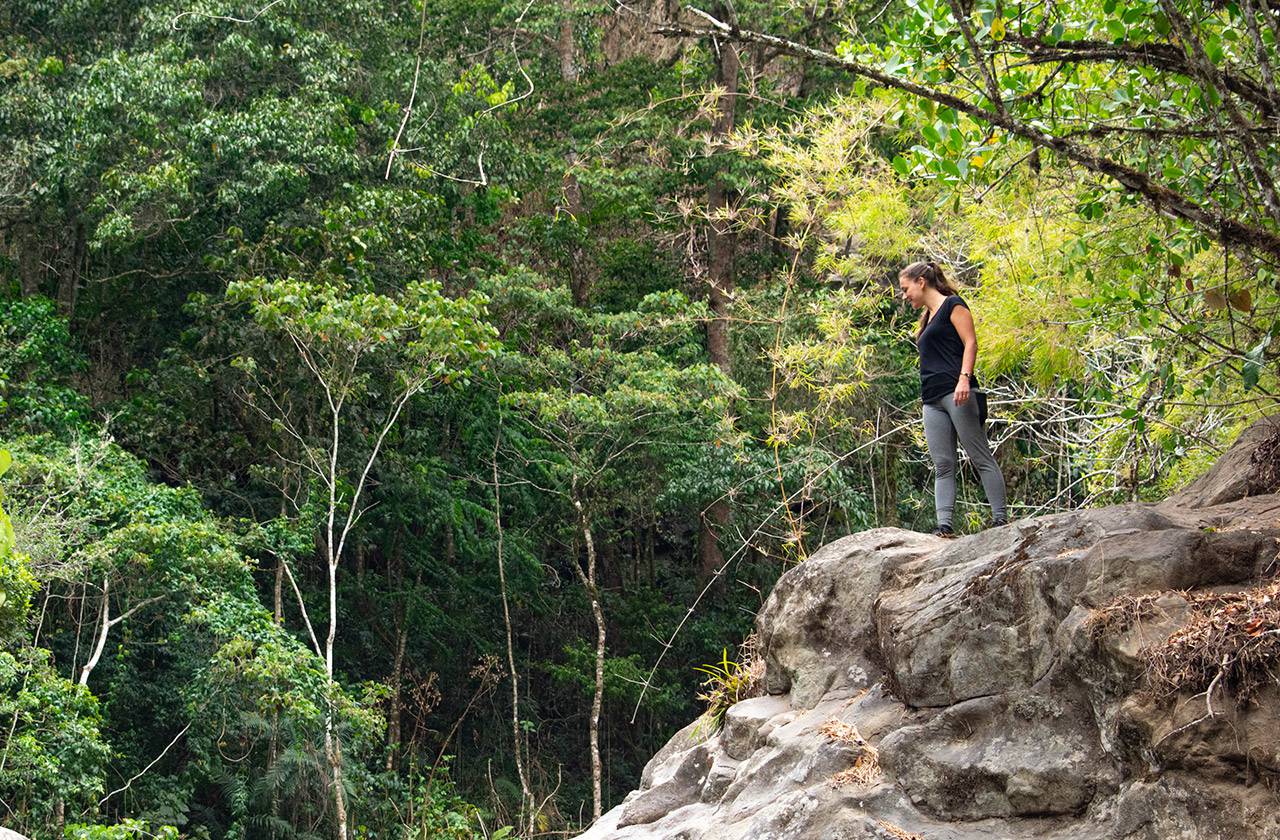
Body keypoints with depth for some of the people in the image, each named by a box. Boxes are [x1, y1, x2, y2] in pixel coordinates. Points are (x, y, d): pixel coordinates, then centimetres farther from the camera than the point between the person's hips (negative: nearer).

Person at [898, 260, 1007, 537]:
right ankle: (944, 525, -10)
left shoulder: (952, 305, 3)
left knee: (981, 457, -9)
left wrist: (964, 378, -22)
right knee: (942, 466, -3)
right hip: (933, 400, 8)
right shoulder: (928, 317, 26)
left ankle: (1000, 518, -11)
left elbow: (970, 342, -7)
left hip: (956, 392, -8)